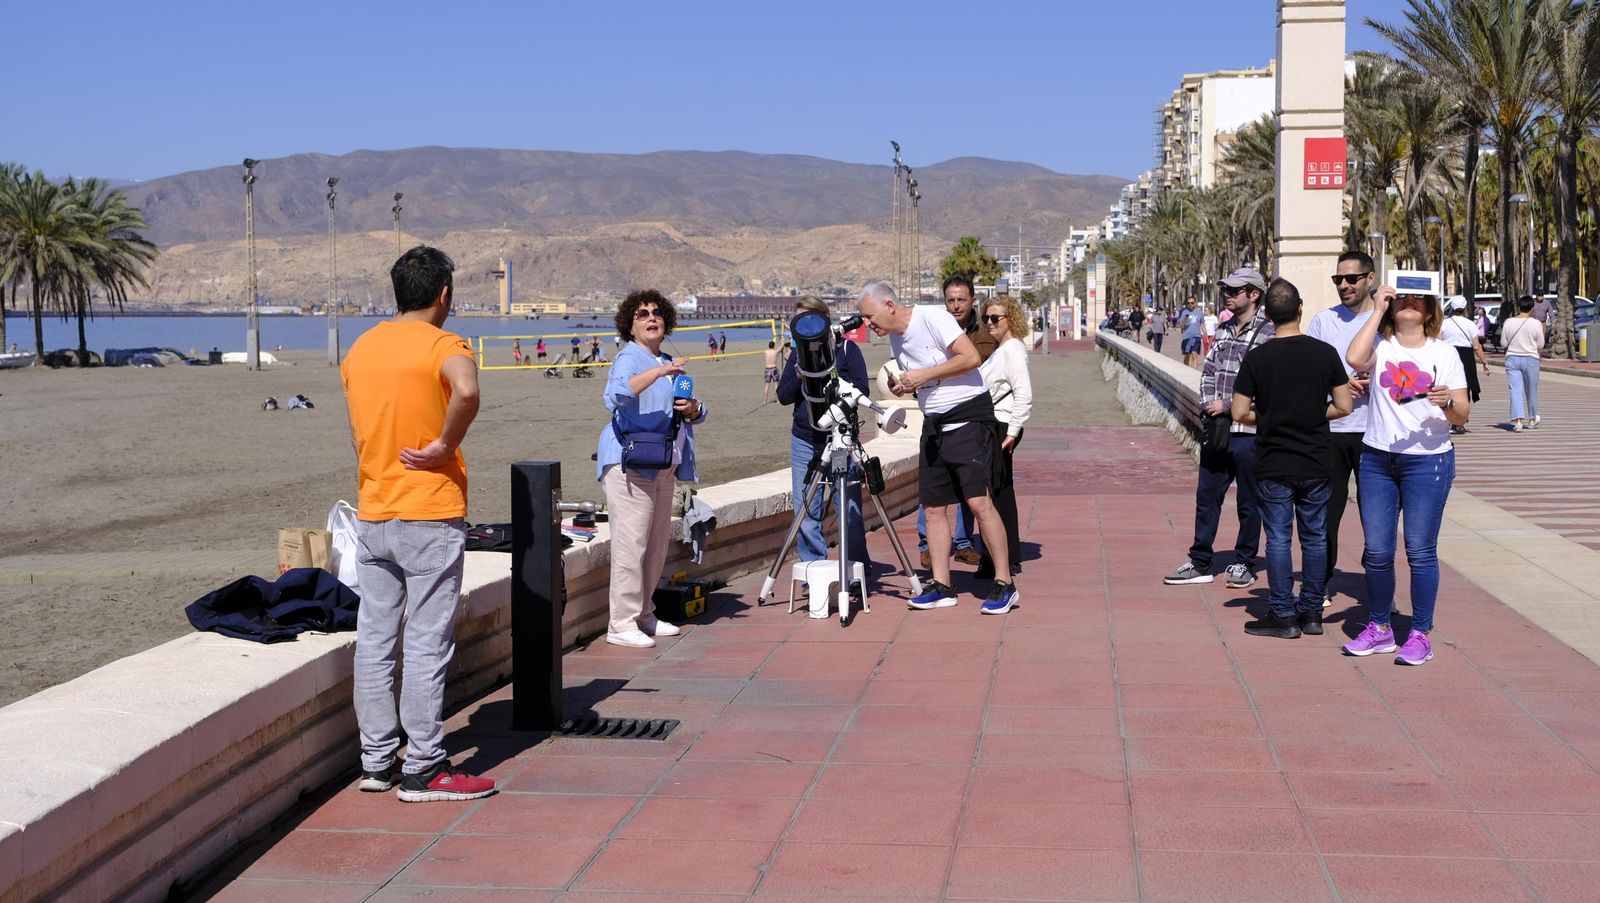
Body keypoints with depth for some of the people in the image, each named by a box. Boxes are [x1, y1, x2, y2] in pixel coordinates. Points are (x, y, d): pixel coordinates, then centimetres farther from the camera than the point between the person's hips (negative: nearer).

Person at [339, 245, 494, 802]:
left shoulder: (360, 348, 11)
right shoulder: (442, 345, -11)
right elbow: (466, 391, -33)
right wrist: (445, 447, -20)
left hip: (372, 518, 7)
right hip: (430, 516, -6)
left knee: (374, 641, 10)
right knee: (427, 646, -2)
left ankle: (376, 761, 17)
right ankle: (423, 771, 2)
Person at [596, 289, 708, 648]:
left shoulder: (667, 363, 20)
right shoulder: (628, 359, -6)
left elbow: (697, 412, 24)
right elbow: (617, 395, -28)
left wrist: (694, 409, 0)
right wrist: (657, 372, -37)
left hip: (662, 466, 9)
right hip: (630, 463, -9)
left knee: (657, 543, 12)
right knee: (631, 543, -12)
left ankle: (644, 614, 23)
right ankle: (621, 624, -10)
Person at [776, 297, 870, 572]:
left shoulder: (846, 348, 2)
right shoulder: (798, 352, 12)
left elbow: (862, 390, -5)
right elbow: (783, 396, 9)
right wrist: (798, 377, -9)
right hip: (804, 441, 3)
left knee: (850, 509, -4)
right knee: (806, 511, 1)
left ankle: (858, 570, 8)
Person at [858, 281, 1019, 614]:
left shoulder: (933, 318, -14)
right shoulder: (895, 337, 12)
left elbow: (971, 358, -21)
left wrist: (924, 375, -19)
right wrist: (901, 386, 0)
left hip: (969, 415, -9)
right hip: (934, 423, 9)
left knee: (978, 500, -15)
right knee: (933, 505, 6)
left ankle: (1005, 583, -10)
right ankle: (941, 585, 11)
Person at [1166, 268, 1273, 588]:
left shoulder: (1268, 334, -11)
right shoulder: (1225, 331, 13)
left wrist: (1227, 405, -15)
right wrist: (1209, 403, -3)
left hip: (1248, 432, -7)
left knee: (1248, 502, 6)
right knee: (1206, 495, 9)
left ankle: (1244, 563, 18)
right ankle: (1200, 562, 17)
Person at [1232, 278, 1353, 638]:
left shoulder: (1256, 358, -9)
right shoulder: (1325, 353, -5)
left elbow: (1240, 413, -7)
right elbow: (1343, 406, -2)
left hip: (1273, 465, -2)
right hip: (1316, 463, 2)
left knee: (1278, 538, 4)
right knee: (1315, 537, 12)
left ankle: (1283, 615, 6)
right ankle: (1311, 612, 18)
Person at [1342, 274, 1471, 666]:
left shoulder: (1443, 353, 3)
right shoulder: (1380, 345, 5)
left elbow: (1462, 416, 0)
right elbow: (1354, 358, -20)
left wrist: (1447, 402, -24)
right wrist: (1377, 310, -11)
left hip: (1428, 461, -2)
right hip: (1377, 460, 2)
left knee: (1420, 550, -1)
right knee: (1377, 550, 6)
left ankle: (1420, 634, 7)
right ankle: (1380, 629, 20)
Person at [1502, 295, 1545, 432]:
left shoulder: (1509, 323, -4)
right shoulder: (1536, 323, -9)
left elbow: (1503, 342, 1)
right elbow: (1540, 345, -4)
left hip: (1512, 358, 1)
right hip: (1530, 359, -1)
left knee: (1516, 390, -3)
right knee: (1531, 390, 15)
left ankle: (1518, 420, -18)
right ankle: (1532, 419, 30)